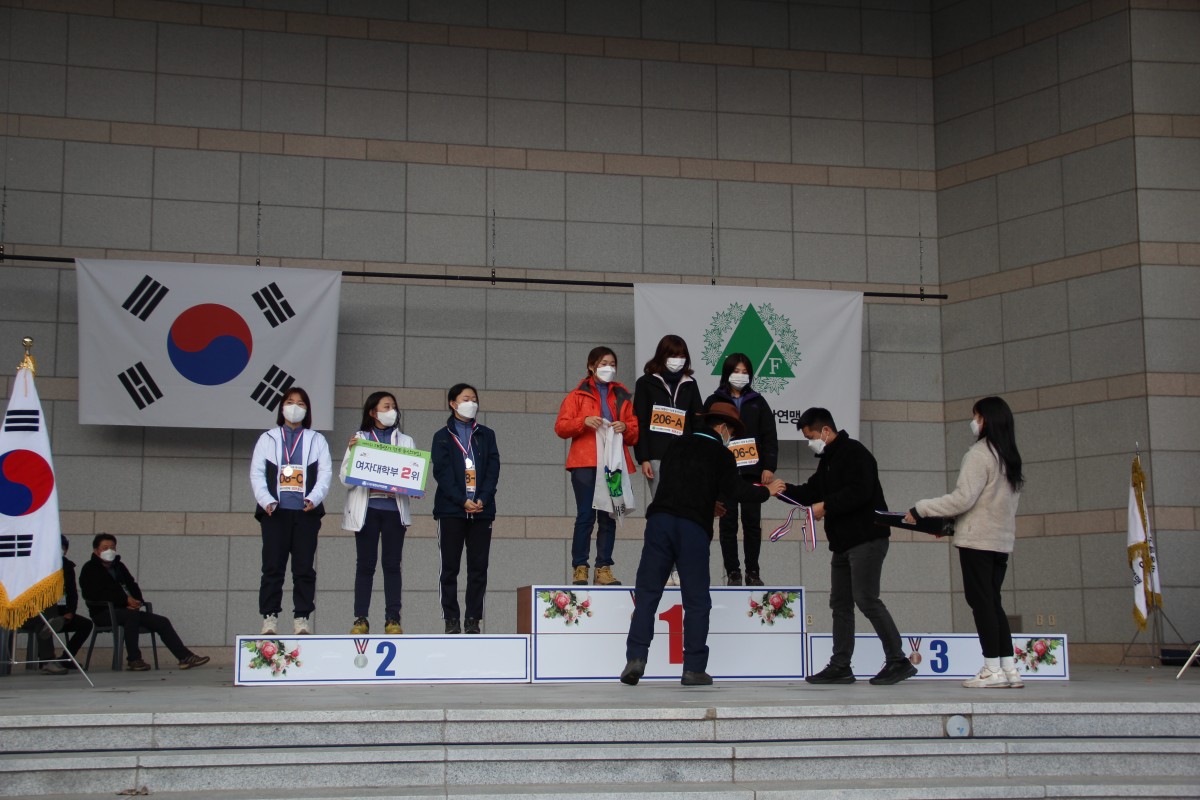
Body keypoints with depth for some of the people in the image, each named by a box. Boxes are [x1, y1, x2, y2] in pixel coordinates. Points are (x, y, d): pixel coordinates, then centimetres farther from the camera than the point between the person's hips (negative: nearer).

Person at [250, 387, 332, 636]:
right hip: (275, 512, 0)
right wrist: (266, 500, -10)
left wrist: (314, 498, -12)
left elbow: (325, 473, 5)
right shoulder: (268, 438, 15)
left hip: (306, 513, 0)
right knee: (272, 567, -3)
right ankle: (270, 618, 0)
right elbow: (257, 472, 6)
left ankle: (302, 618, 2)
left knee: (304, 568, -2)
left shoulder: (316, 440, 15)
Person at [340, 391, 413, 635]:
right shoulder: (358, 439, 9)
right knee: (365, 564, 0)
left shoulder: (406, 441, 14)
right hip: (366, 508, -1)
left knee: (392, 564, 0)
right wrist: (350, 451, -11)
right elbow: (344, 477, 3)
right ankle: (360, 619, 2)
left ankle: (392, 619, 1)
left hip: (395, 508, 1)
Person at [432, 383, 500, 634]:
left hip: (481, 510, 2)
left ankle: (473, 619, 5)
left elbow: (493, 468, 5)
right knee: (450, 567, 0)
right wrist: (463, 501, -14)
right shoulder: (442, 437, 7)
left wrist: (483, 499, -10)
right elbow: (442, 472, -3)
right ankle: (451, 620, 5)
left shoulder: (486, 435, 14)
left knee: (478, 567, 1)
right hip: (451, 510, -2)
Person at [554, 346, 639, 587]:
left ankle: (604, 569, 2)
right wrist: (584, 421, -13)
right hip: (585, 464, -3)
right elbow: (560, 427, 2)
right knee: (586, 516, -8)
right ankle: (579, 569, -4)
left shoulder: (622, 396, 19)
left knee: (608, 518, -1)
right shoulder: (578, 395, 11)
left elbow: (635, 434, 18)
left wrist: (626, 428, -4)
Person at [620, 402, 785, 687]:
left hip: (660, 520, 4)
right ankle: (694, 668, 3)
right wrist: (767, 491, 12)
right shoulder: (720, 454, 4)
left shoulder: (677, 445, 20)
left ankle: (636, 657, -9)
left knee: (646, 593, 3)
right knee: (696, 601, 4)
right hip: (693, 528, -3)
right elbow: (735, 490, -5)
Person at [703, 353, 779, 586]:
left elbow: (769, 437, 6)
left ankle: (753, 572, 10)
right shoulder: (714, 402, 6)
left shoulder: (757, 402, 11)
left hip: (752, 471, 1)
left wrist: (769, 467, -4)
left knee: (752, 522, 3)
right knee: (728, 522, 2)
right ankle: (732, 572, 7)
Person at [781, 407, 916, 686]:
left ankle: (898, 661, -7)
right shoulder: (827, 460, 19)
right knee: (840, 603, 9)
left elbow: (859, 492, -23)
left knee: (866, 599, -13)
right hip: (843, 542, 10)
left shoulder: (853, 452, -11)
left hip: (866, 538, -10)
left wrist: (826, 506, -19)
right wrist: (784, 489, 7)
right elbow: (812, 493, 20)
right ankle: (840, 667, 12)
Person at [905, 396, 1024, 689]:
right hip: (1001, 541, 8)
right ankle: (1009, 668, 8)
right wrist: (953, 522, 19)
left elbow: (963, 498, -17)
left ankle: (993, 670, -3)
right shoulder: (1010, 457, 13)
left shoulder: (979, 454, -11)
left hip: (977, 540, -8)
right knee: (993, 602, 11)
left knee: (981, 602, -3)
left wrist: (921, 510, -10)